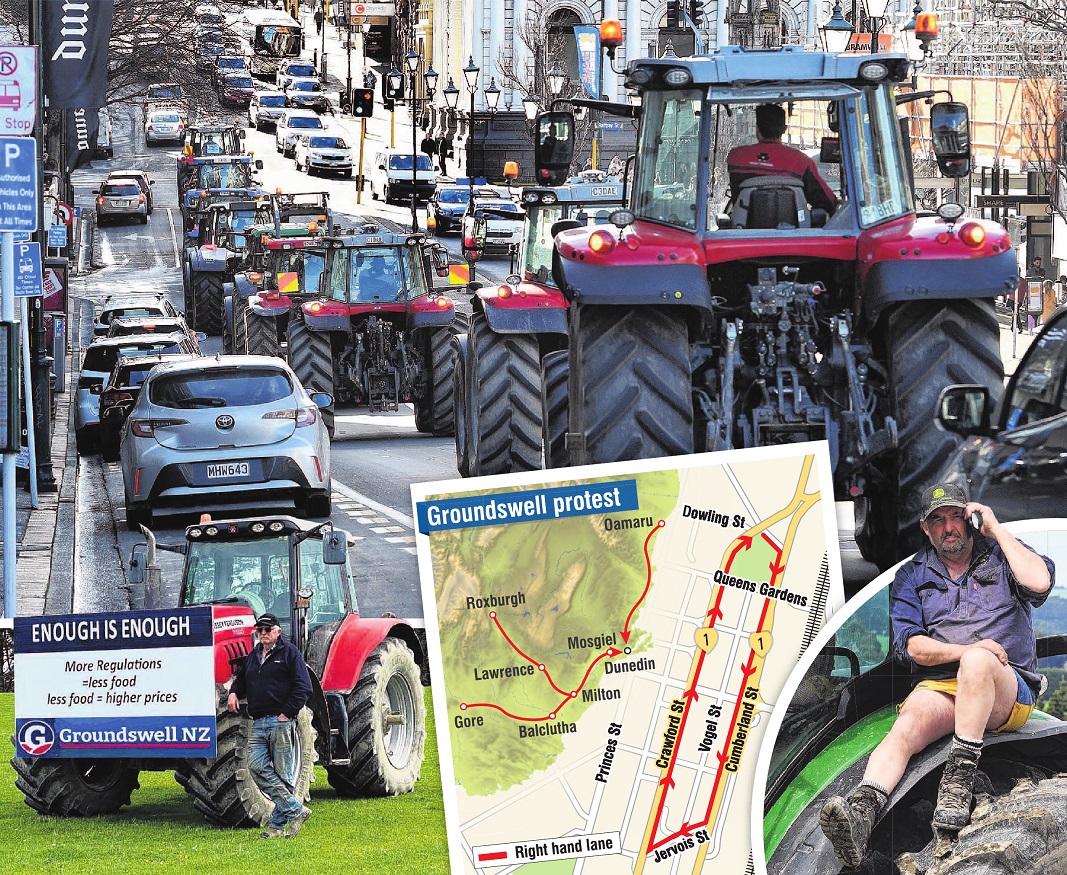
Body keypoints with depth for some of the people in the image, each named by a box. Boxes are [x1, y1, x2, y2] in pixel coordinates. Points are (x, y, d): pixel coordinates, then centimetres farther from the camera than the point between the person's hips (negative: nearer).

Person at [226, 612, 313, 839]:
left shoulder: (289, 653, 1)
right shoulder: (252, 657, 20)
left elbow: (303, 687, -6)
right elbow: (241, 680, 34)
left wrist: (287, 712, -13)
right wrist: (234, 693, 11)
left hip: (281, 722, -6)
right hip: (258, 724, 6)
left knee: (282, 773, -3)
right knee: (257, 766, -10)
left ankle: (278, 824, 1)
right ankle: (295, 810, -6)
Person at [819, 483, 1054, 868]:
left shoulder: (999, 556, 13)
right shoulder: (912, 576, 18)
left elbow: (1040, 582, -10)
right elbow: (910, 645, 5)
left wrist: (996, 529, -2)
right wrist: (964, 650, -13)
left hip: (1007, 688, -2)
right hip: (938, 688, 2)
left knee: (977, 662, -39)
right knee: (907, 725, -33)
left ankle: (959, 779, -40)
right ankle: (862, 810, -60)